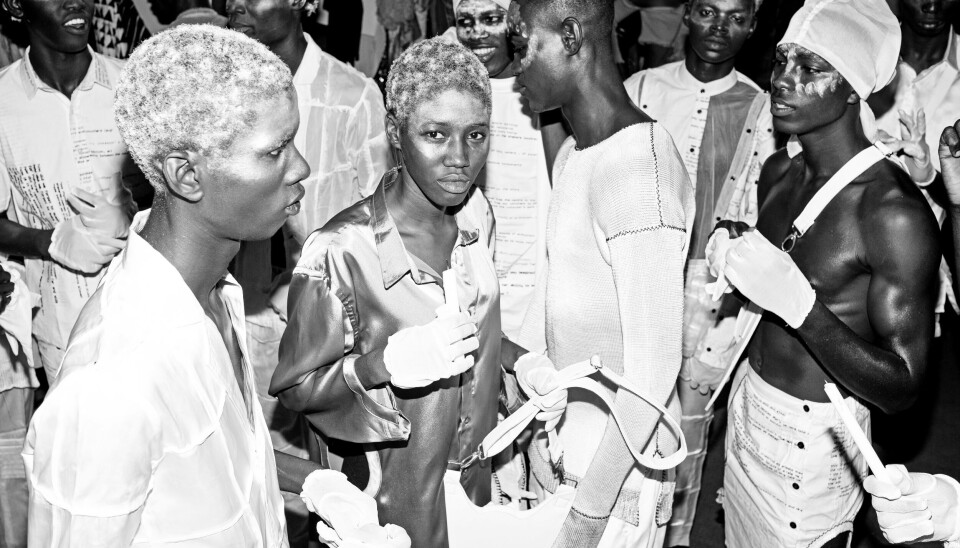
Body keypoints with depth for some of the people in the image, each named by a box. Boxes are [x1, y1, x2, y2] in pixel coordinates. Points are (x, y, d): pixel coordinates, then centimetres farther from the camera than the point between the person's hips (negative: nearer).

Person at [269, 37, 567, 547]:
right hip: (394, 500, -6)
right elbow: (294, 386, -17)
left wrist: (518, 361, -8)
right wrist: (384, 364, -33)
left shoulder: (477, 215, -6)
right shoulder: (340, 251, -27)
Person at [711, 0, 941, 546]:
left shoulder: (895, 211, -23)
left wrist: (799, 302, -34)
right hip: (749, 402, 7)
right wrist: (730, 261, -1)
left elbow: (902, 387, -23)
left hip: (812, 438, -7)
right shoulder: (779, 171, 0)